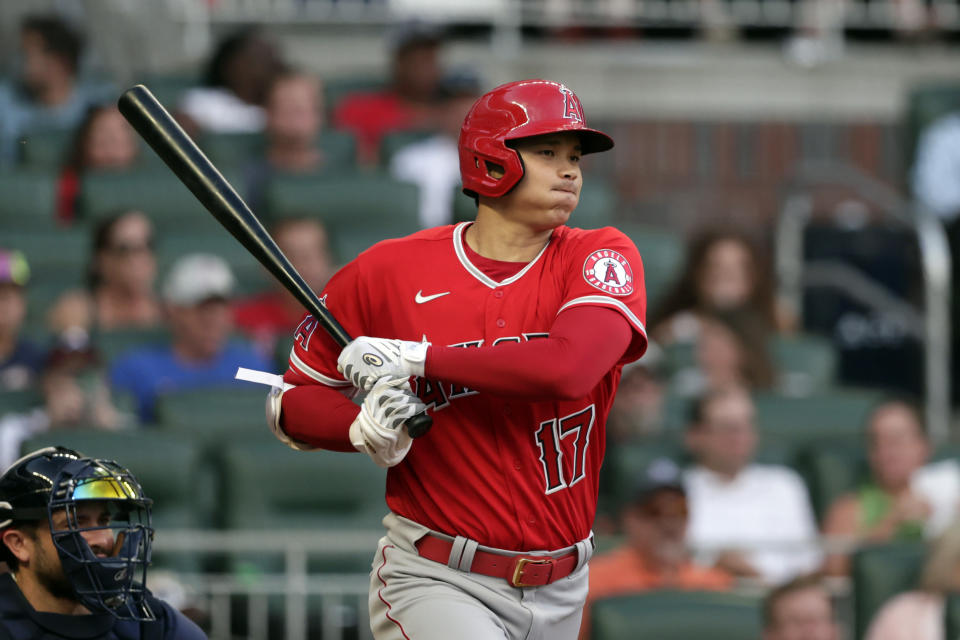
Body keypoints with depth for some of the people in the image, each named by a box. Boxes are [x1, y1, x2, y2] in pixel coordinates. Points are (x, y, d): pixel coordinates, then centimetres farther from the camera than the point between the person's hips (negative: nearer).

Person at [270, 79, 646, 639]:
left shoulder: (601, 258, -3)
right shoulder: (389, 271, -1)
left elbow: (567, 370, -24)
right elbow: (292, 404, 8)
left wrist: (415, 359, -17)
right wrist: (364, 432, -15)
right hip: (437, 585, -3)